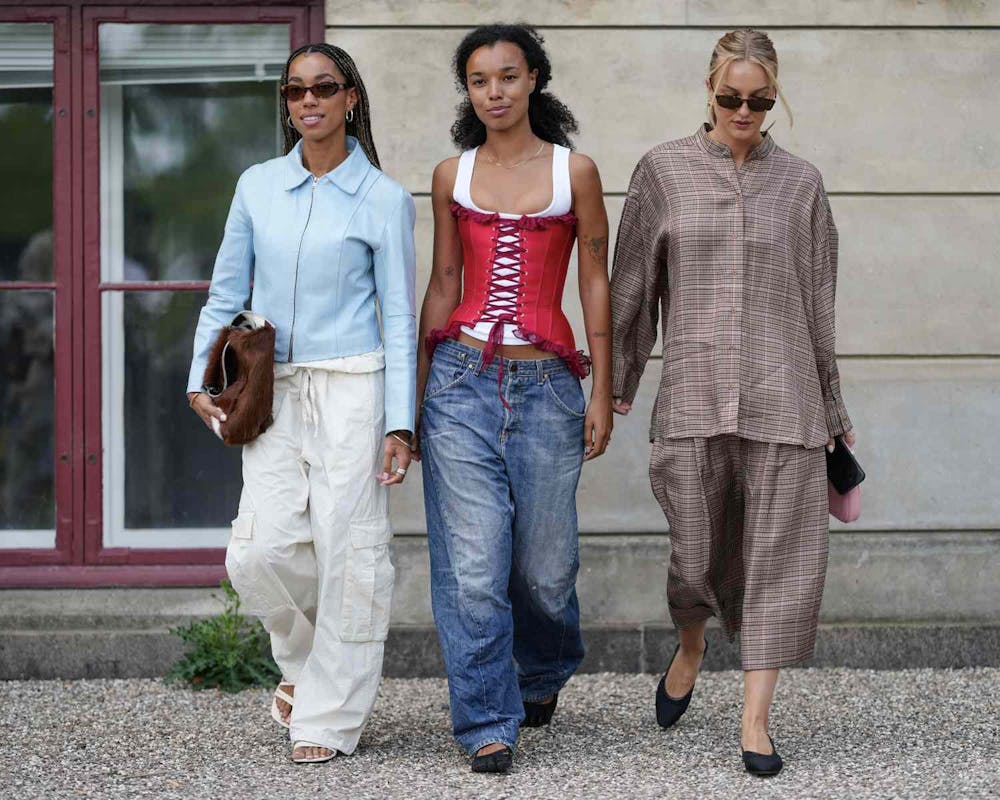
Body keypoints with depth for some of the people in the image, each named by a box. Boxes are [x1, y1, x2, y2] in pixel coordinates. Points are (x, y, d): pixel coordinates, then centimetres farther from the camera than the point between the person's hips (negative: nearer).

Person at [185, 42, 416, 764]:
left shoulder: (384, 198, 1)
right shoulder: (257, 187, 10)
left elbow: (398, 317, 1)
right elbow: (227, 292, 16)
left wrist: (399, 423, -5)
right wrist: (200, 378, 5)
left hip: (352, 386, -3)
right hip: (274, 391, 3)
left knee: (348, 552, -4)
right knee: (259, 552, -6)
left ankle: (331, 715, 8)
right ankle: (309, 662, 23)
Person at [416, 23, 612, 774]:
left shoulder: (574, 171, 4)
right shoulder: (452, 177, 8)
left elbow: (596, 286, 5)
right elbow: (442, 285, 12)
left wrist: (602, 395, 1)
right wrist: (416, 394, 11)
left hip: (546, 383, -1)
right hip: (462, 379, 1)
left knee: (544, 562, 6)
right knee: (471, 565, -6)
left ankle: (544, 671, 37)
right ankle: (488, 725, 1)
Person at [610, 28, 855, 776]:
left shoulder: (800, 182, 9)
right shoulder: (665, 171, 6)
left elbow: (818, 302, 12)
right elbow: (631, 286, 9)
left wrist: (832, 408, 13)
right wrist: (615, 386, 8)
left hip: (780, 397, 1)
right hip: (694, 394, -1)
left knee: (780, 553, -3)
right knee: (696, 548, 2)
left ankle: (756, 719, 4)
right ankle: (690, 647, 35)